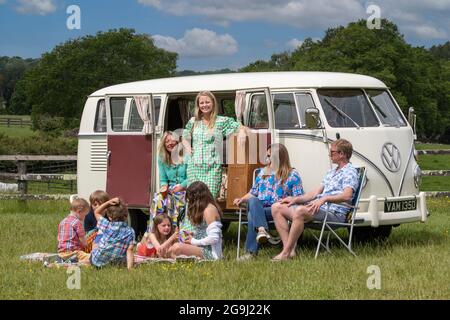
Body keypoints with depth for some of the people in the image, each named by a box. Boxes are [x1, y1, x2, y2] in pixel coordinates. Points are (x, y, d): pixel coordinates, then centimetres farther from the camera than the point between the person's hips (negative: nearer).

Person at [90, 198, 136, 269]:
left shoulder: (106, 226, -11)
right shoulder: (130, 232, -8)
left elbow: (96, 212, 5)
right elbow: (129, 250, -15)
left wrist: (108, 202, -7)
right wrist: (129, 267, -17)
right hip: (118, 263, 2)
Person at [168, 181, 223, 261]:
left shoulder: (209, 210, -15)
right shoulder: (204, 209, 16)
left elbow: (213, 238, -22)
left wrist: (194, 241, -11)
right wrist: (193, 234, 7)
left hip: (210, 253, -11)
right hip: (203, 249, 11)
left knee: (177, 248, -29)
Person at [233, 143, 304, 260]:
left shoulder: (292, 175, 8)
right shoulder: (263, 172, 25)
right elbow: (253, 193, 26)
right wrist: (242, 199, 7)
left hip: (277, 210, -4)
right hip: (257, 207, 4)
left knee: (252, 215, -33)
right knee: (252, 201, -33)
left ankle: (251, 251, -35)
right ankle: (262, 229, -52)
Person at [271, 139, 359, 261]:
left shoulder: (350, 172, -4)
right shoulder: (331, 173, 28)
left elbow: (346, 196, -21)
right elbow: (317, 192, 25)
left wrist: (324, 198, -33)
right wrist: (296, 199, 12)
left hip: (334, 212, -10)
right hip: (318, 208, 10)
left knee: (300, 211, -38)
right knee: (276, 207, -2)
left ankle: (286, 253, -34)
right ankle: (289, 249, -16)